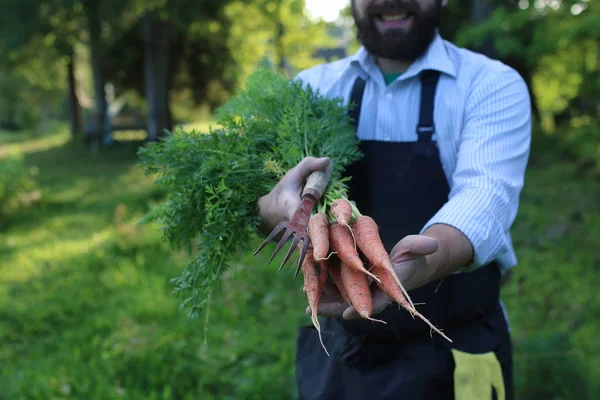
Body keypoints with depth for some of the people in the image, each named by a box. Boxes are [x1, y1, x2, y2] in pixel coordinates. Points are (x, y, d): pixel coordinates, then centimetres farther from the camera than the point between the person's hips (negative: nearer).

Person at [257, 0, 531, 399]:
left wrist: (423, 263, -45)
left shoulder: (493, 85, -8)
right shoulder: (313, 87, 0)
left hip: (451, 360, -2)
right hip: (336, 353, 2)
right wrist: (279, 208, -35)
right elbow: (252, 189, -12)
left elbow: (485, 196, -25)